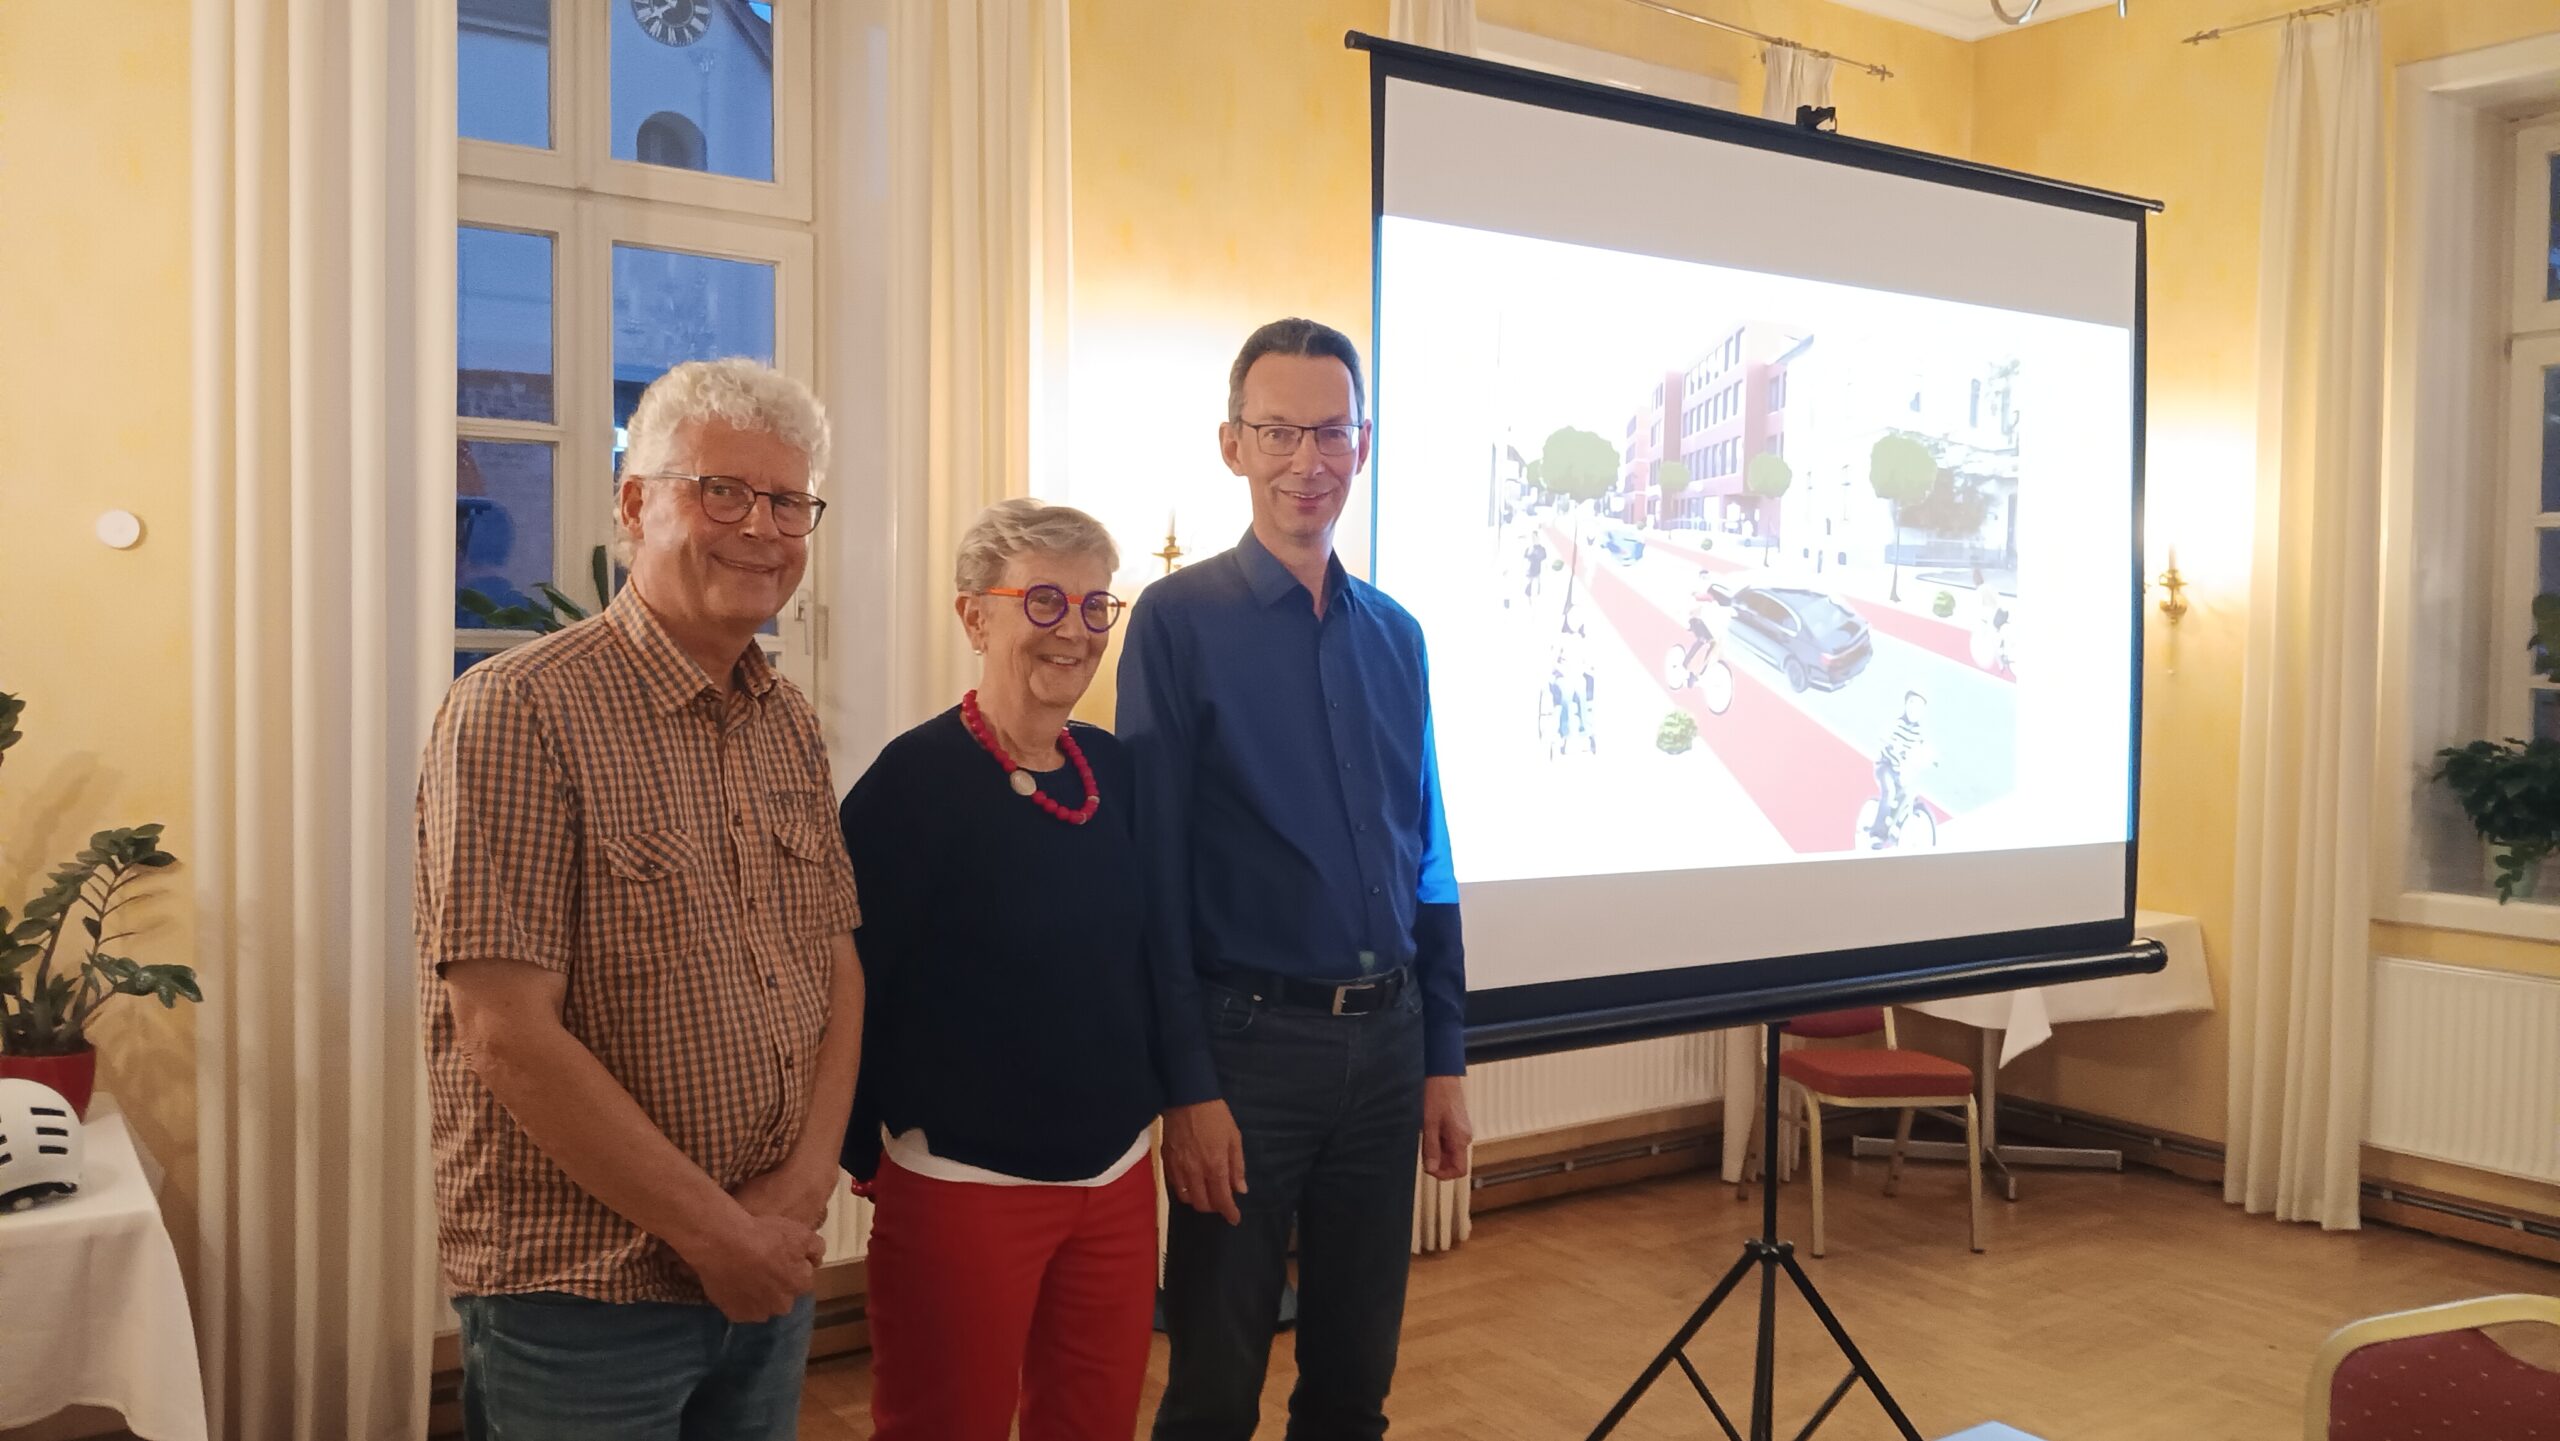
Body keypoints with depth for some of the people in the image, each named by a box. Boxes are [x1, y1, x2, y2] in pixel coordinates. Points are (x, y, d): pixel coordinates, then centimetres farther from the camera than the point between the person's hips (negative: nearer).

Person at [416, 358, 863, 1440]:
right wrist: (714, 1231, -15)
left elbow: (837, 963, 9)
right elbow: (508, 1034, -19)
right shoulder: (517, 713, -14)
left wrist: (806, 1180, -6)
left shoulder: (790, 724, 8)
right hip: (578, 1301, -6)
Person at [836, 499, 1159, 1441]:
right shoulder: (915, 779, -15)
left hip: (1117, 1177, 6)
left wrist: (1151, 1101, 10)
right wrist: (872, 1153, -7)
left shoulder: (1114, 770, 4)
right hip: (963, 1184, -6)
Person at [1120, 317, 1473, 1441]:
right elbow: (1156, 870, -10)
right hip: (1249, 1040, -5)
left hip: (1386, 1039, 5)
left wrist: (1444, 1060, 10)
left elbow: (1426, 860, 12)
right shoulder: (1179, 619, -7)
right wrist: (1187, 1088, -13)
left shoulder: (1395, 635, 9)